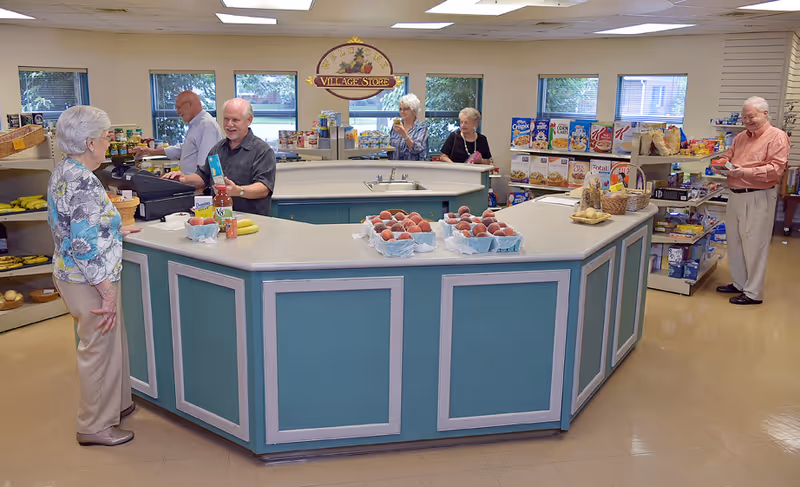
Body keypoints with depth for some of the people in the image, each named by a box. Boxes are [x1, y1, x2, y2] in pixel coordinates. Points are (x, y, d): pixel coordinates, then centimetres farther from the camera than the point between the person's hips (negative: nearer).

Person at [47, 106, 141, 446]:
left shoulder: (62, 172, 6)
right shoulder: (84, 182, -25)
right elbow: (86, 247, -27)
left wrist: (114, 230, 25)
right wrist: (108, 293, -22)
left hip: (69, 274, 10)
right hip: (90, 281, -10)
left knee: (108, 344, 23)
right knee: (100, 350, 6)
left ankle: (115, 404, 40)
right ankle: (95, 426, 22)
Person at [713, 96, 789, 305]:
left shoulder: (777, 136, -8)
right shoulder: (741, 137, 15)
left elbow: (776, 168, -17)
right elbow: (728, 156, 22)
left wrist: (746, 172, -25)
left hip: (758, 198, -8)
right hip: (735, 195, 8)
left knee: (754, 245, -4)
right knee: (734, 242, 13)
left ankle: (753, 292, 4)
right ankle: (739, 283, 27)